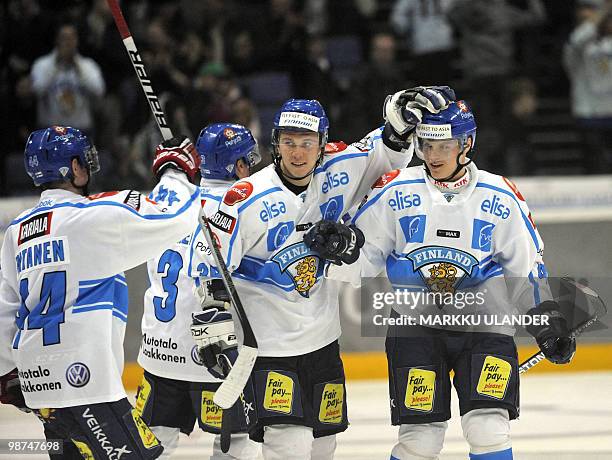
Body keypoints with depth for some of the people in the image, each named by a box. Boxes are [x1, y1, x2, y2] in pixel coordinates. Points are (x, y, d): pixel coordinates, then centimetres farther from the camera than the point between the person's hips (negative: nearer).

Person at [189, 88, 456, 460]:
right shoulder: (248, 199, -17)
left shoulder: (335, 172, -4)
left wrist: (400, 123, -14)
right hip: (267, 343, -6)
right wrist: (215, 325, -18)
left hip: (322, 341, 6)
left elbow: (385, 153, 7)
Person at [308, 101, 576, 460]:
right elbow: (363, 256, 1)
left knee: (488, 430, -12)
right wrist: (339, 245, -20)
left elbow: (526, 267, 9)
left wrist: (549, 321, 6)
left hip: (482, 322, 0)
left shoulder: (499, 197, 0)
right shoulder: (396, 191, -3)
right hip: (416, 322, 0)